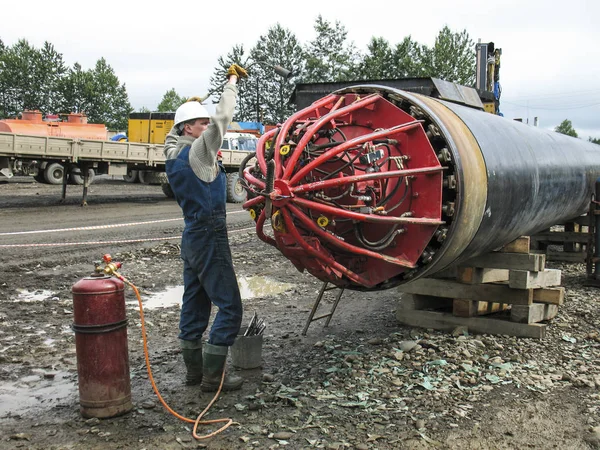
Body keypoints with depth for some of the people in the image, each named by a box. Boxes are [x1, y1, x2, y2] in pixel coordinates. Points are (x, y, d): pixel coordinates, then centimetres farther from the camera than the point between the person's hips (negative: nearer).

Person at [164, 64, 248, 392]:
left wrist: (187, 106, 27)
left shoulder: (173, 154, 8)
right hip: (210, 239, -9)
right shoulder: (197, 151, -14)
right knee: (229, 307, -5)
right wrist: (232, 81, -4)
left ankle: (195, 371, 21)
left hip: (192, 238, 9)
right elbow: (223, 118, -16)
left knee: (194, 306, 13)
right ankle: (212, 377, -3)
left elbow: (173, 132, 31)